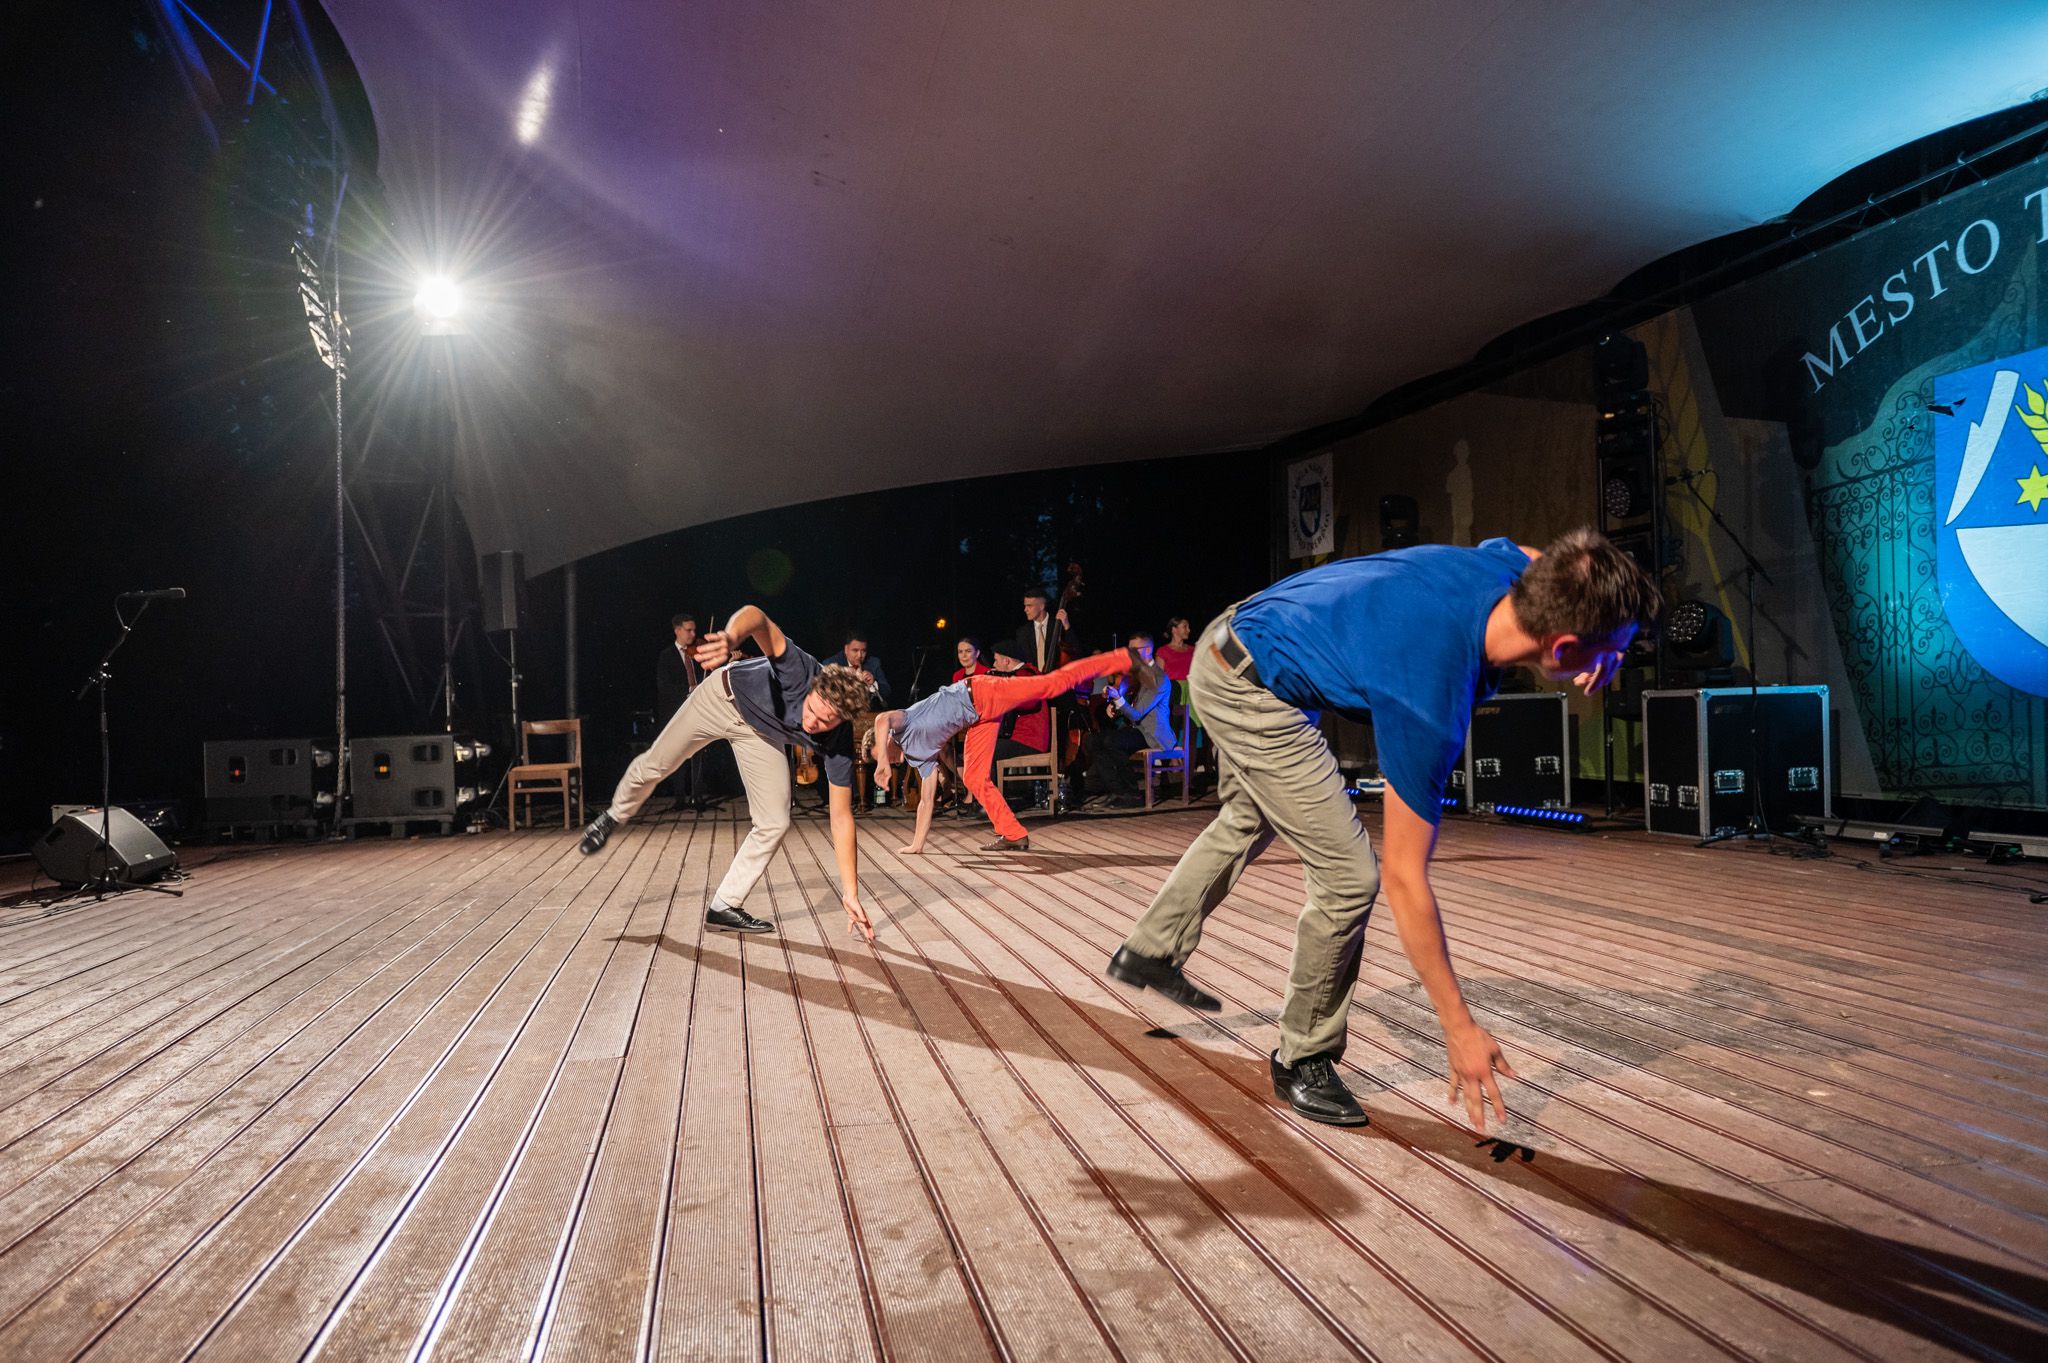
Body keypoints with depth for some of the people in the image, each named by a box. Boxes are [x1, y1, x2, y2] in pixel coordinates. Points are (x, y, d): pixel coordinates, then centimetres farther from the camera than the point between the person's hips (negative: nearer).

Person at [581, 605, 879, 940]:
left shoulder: (839, 744, -33)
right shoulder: (802, 672, -43)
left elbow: (841, 816, -26)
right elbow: (756, 616, -57)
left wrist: (851, 894, -28)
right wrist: (731, 637, -82)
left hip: (761, 733, 2)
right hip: (726, 695, -2)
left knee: (774, 823, -9)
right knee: (656, 764, 13)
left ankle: (725, 906, 11)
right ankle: (614, 816, 48)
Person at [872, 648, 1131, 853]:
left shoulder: (902, 725, 0)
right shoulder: (919, 755, 20)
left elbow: (882, 718, -25)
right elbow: (927, 800, 24)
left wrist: (882, 762, -21)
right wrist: (916, 845, 24)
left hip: (977, 695, -8)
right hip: (979, 717, 8)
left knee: (1054, 683, -13)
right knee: (974, 778, 2)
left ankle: (1124, 658, -11)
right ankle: (1014, 836, 6)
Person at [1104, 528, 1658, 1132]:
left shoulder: (1509, 565, -15)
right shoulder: (1430, 707, -33)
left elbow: (1554, 567, 15)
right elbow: (1404, 879, -26)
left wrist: (1599, 651, -4)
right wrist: (1459, 1026, -17)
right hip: (1250, 693, -10)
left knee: (1249, 819, 29)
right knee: (1349, 878, -8)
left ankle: (1150, 950, 45)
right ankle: (1303, 1060, 14)